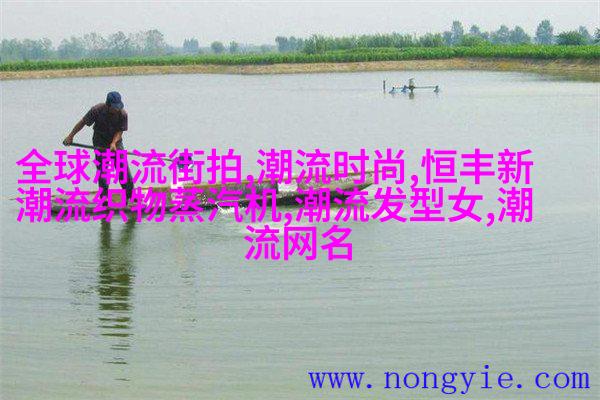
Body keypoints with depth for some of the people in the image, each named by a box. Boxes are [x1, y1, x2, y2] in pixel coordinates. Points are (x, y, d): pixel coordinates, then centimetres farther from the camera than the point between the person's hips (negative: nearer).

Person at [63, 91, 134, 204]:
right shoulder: (97, 110, -19)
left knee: (123, 168, -5)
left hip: (116, 141, 1)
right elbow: (82, 122, -8)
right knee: (102, 170, -6)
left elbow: (120, 131, -10)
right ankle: (104, 197, 0)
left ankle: (130, 195, 2)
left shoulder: (122, 113, -15)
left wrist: (114, 143, -28)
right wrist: (70, 136, -5)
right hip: (100, 143, -1)